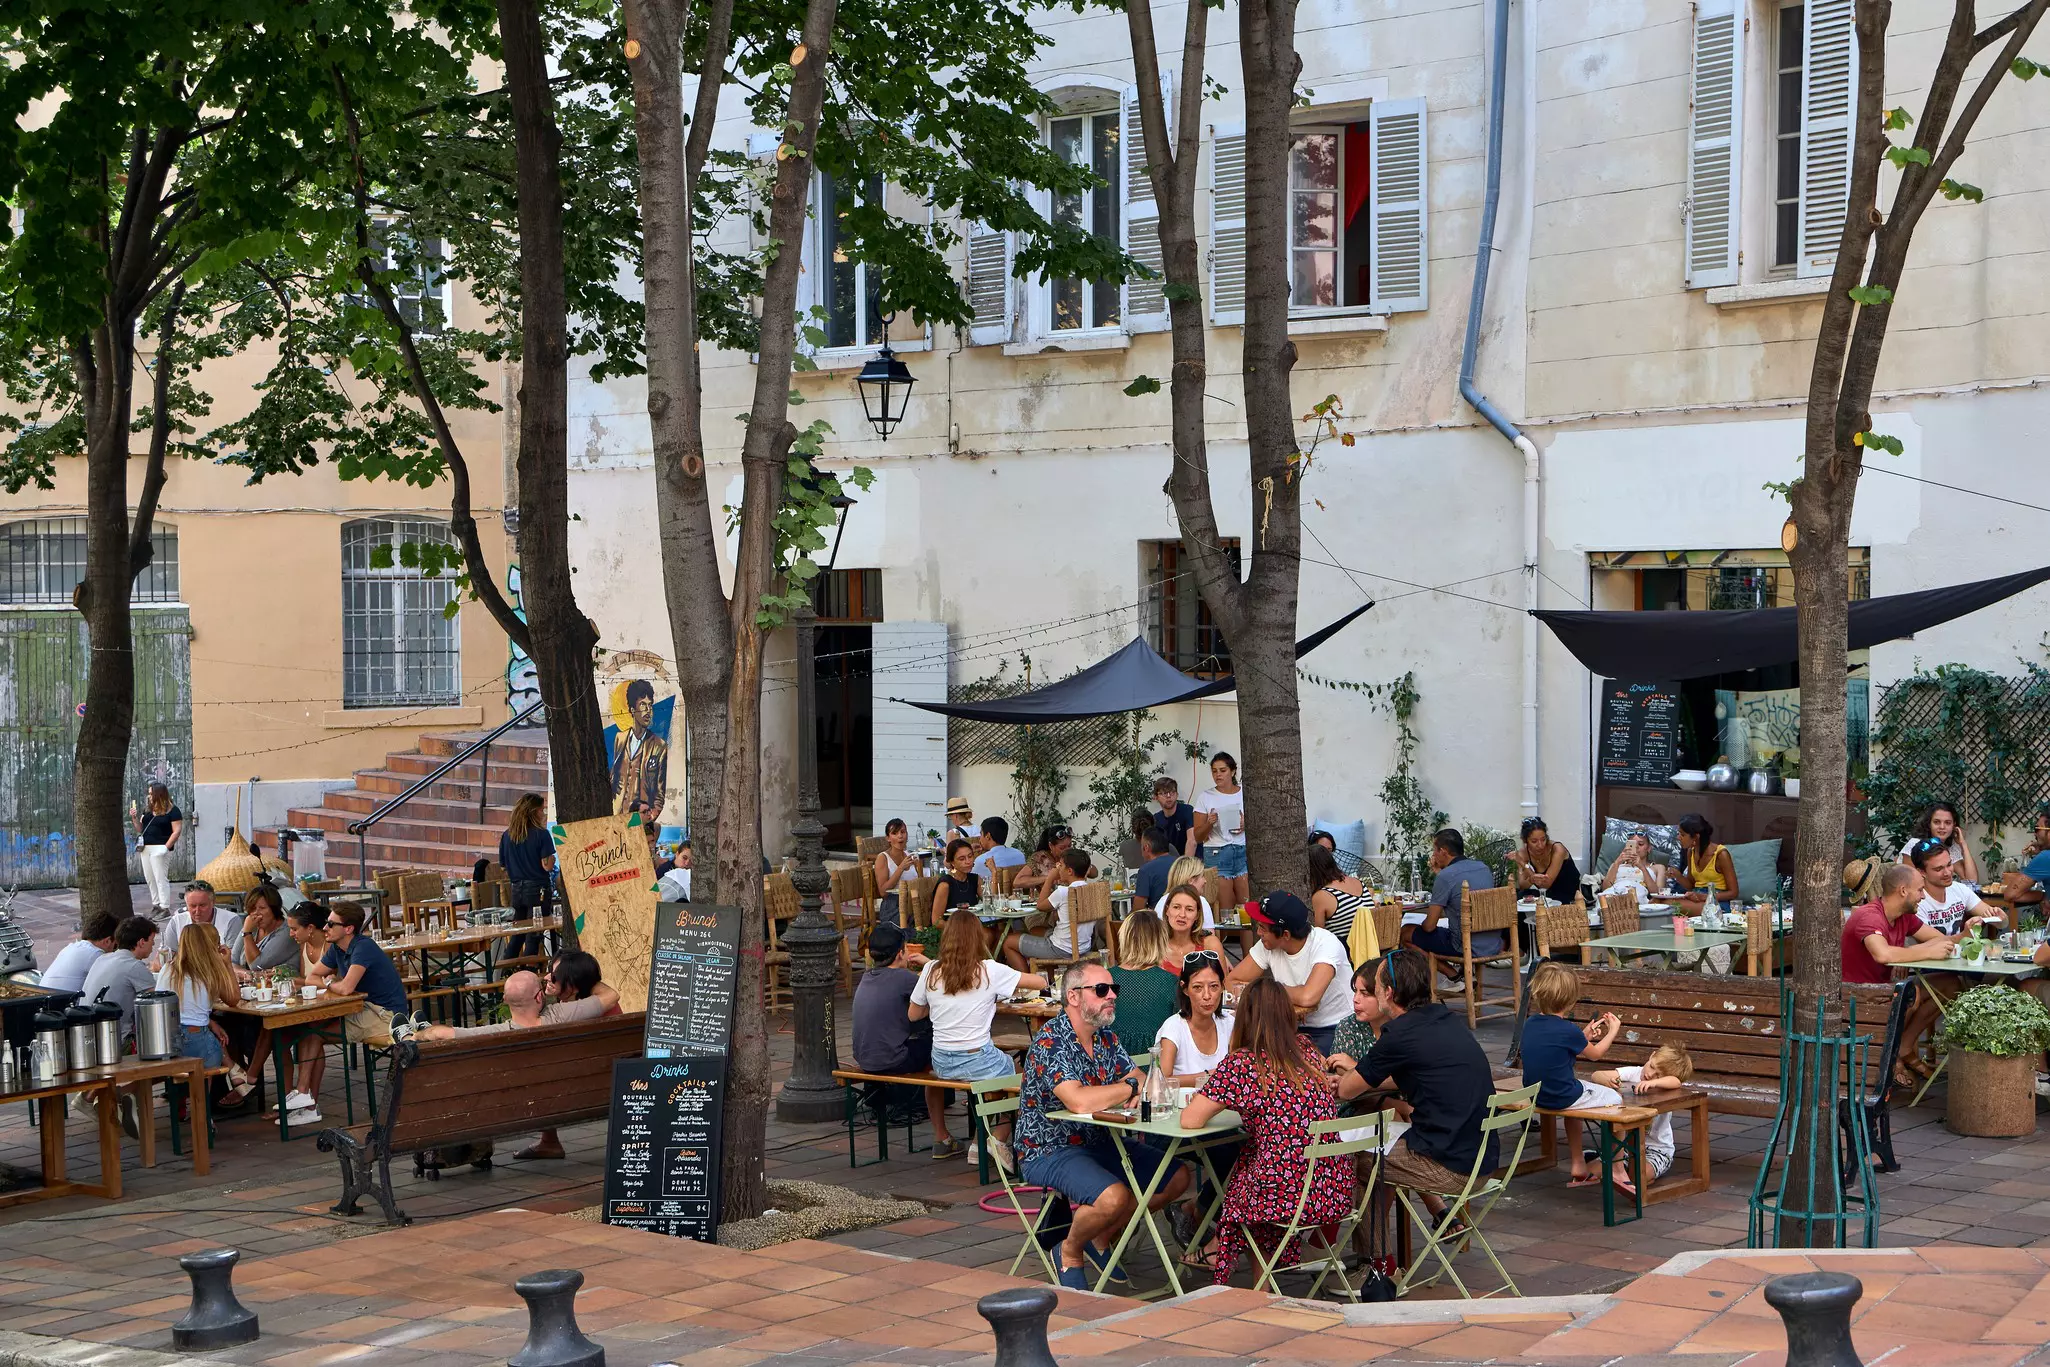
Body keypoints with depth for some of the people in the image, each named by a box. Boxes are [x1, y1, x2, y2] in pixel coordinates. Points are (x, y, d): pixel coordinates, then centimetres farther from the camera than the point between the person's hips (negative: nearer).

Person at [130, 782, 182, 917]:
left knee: (161, 879, -8)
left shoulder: (172, 811, -6)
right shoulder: (148, 812, 16)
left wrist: (166, 847, -19)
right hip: (146, 848, 8)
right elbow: (140, 829, 20)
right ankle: (156, 905, 17)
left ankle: (165, 908, -6)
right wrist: (134, 818, 2)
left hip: (159, 848, -8)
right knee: (150, 879, 10)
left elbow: (177, 831, -12)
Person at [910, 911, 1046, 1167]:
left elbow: (913, 1015, 10)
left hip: (942, 1064, 5)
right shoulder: (989, 971, -10)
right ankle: (999, 1138, 2)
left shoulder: (931, 971, -1)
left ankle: (941, 1139, 40)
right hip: (978, 1062, -5)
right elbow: (1040, 982, -3)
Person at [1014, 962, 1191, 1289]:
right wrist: (1129, 1088, -17)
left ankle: (1102, 1237, 17)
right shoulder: (1051, 1040, -21)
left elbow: (1139, 1081, 5)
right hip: (1050, 1151, -9)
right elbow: (1079, 1102, -33)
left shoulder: (1106, 1037, 7)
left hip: (1099, 1142, 9)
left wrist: (1137, 1093, -21)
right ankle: (1070, 1250, -2)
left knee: (1178, 1177, 4)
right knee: (1115, 1196, -33)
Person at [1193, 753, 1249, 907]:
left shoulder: (1245, 793, 8)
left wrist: (1246, 825, -9)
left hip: (1243, 852, 1)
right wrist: (1209, 823, -12)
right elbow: (1198, 837, 6)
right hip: (1216, 854, -1)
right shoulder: (1206, 797, 6)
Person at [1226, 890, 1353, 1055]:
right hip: (1298, 1027, 5)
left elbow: (1307, 998, -35)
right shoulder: (1267, 946, -3)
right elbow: (1230, 983, -6)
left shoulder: (1325, 943, -21)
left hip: (1337, 1029, -5)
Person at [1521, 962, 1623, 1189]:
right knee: (1615, 1099, 13)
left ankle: (1578, 1167, 37)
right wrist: (1613, 1032, 14)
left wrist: (1585, 1035, 18)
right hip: (1562, 1098, -7)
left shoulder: (1530, 1024, -1)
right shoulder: (1568, 1030, -21)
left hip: (1535, 1094, 7)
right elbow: (1595, 1053, -1)